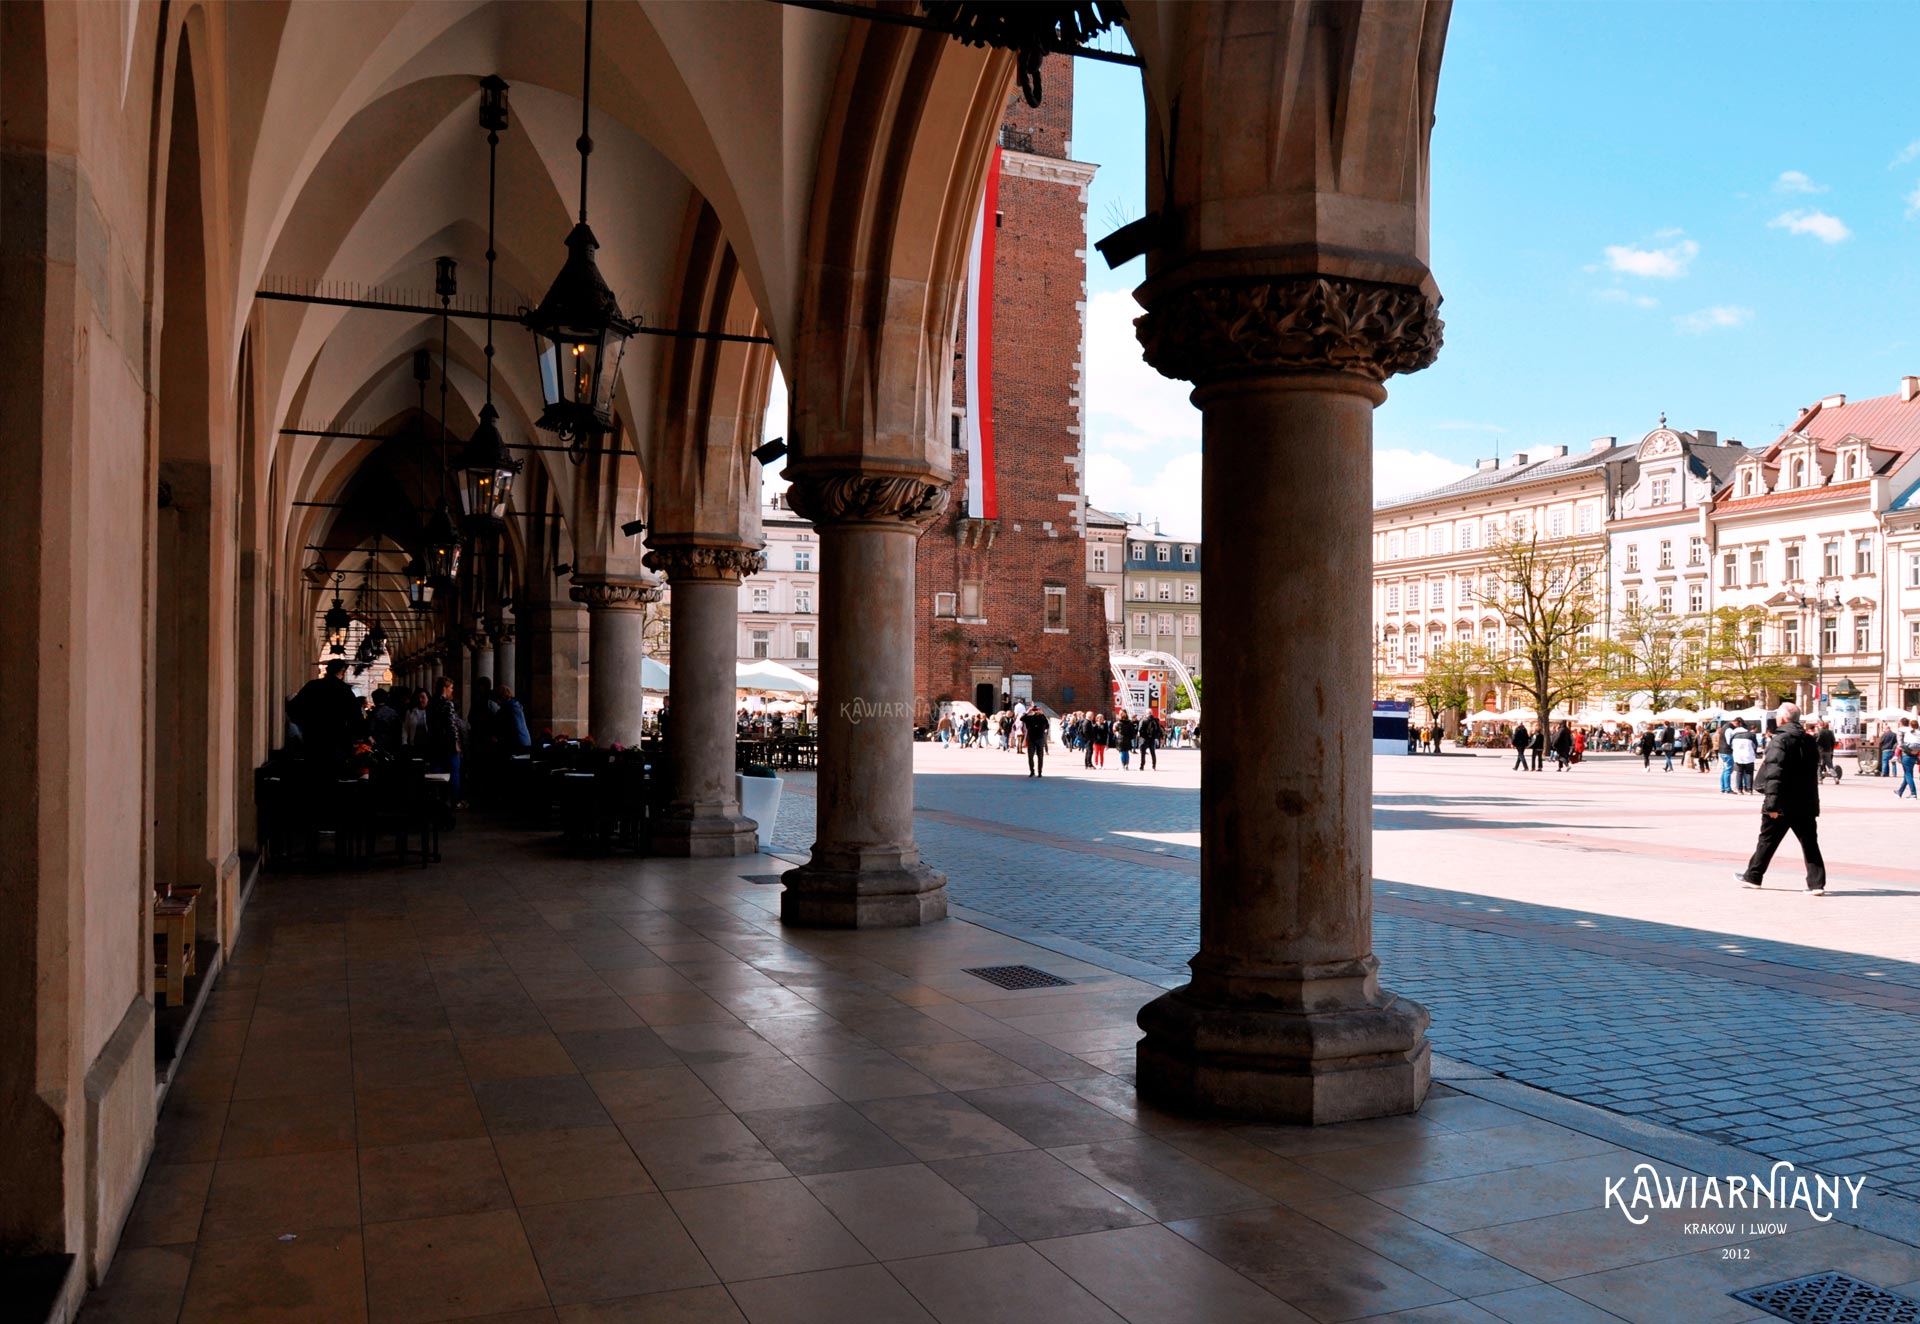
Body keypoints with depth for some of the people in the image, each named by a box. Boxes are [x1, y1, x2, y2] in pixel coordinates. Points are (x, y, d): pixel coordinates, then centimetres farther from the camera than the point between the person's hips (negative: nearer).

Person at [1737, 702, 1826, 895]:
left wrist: (1772, 802, -23)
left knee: (1767, 840, 8)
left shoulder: (1779, 740, -14)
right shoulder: (1810, 741, 10)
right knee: (1810, 843, 5)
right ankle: (1817, 883, -1)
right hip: (1806, 804, 6)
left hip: (1782, 804, -6)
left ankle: (1753, 876, 20)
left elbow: (1775, 774, -21)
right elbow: (1814, 773, 19)